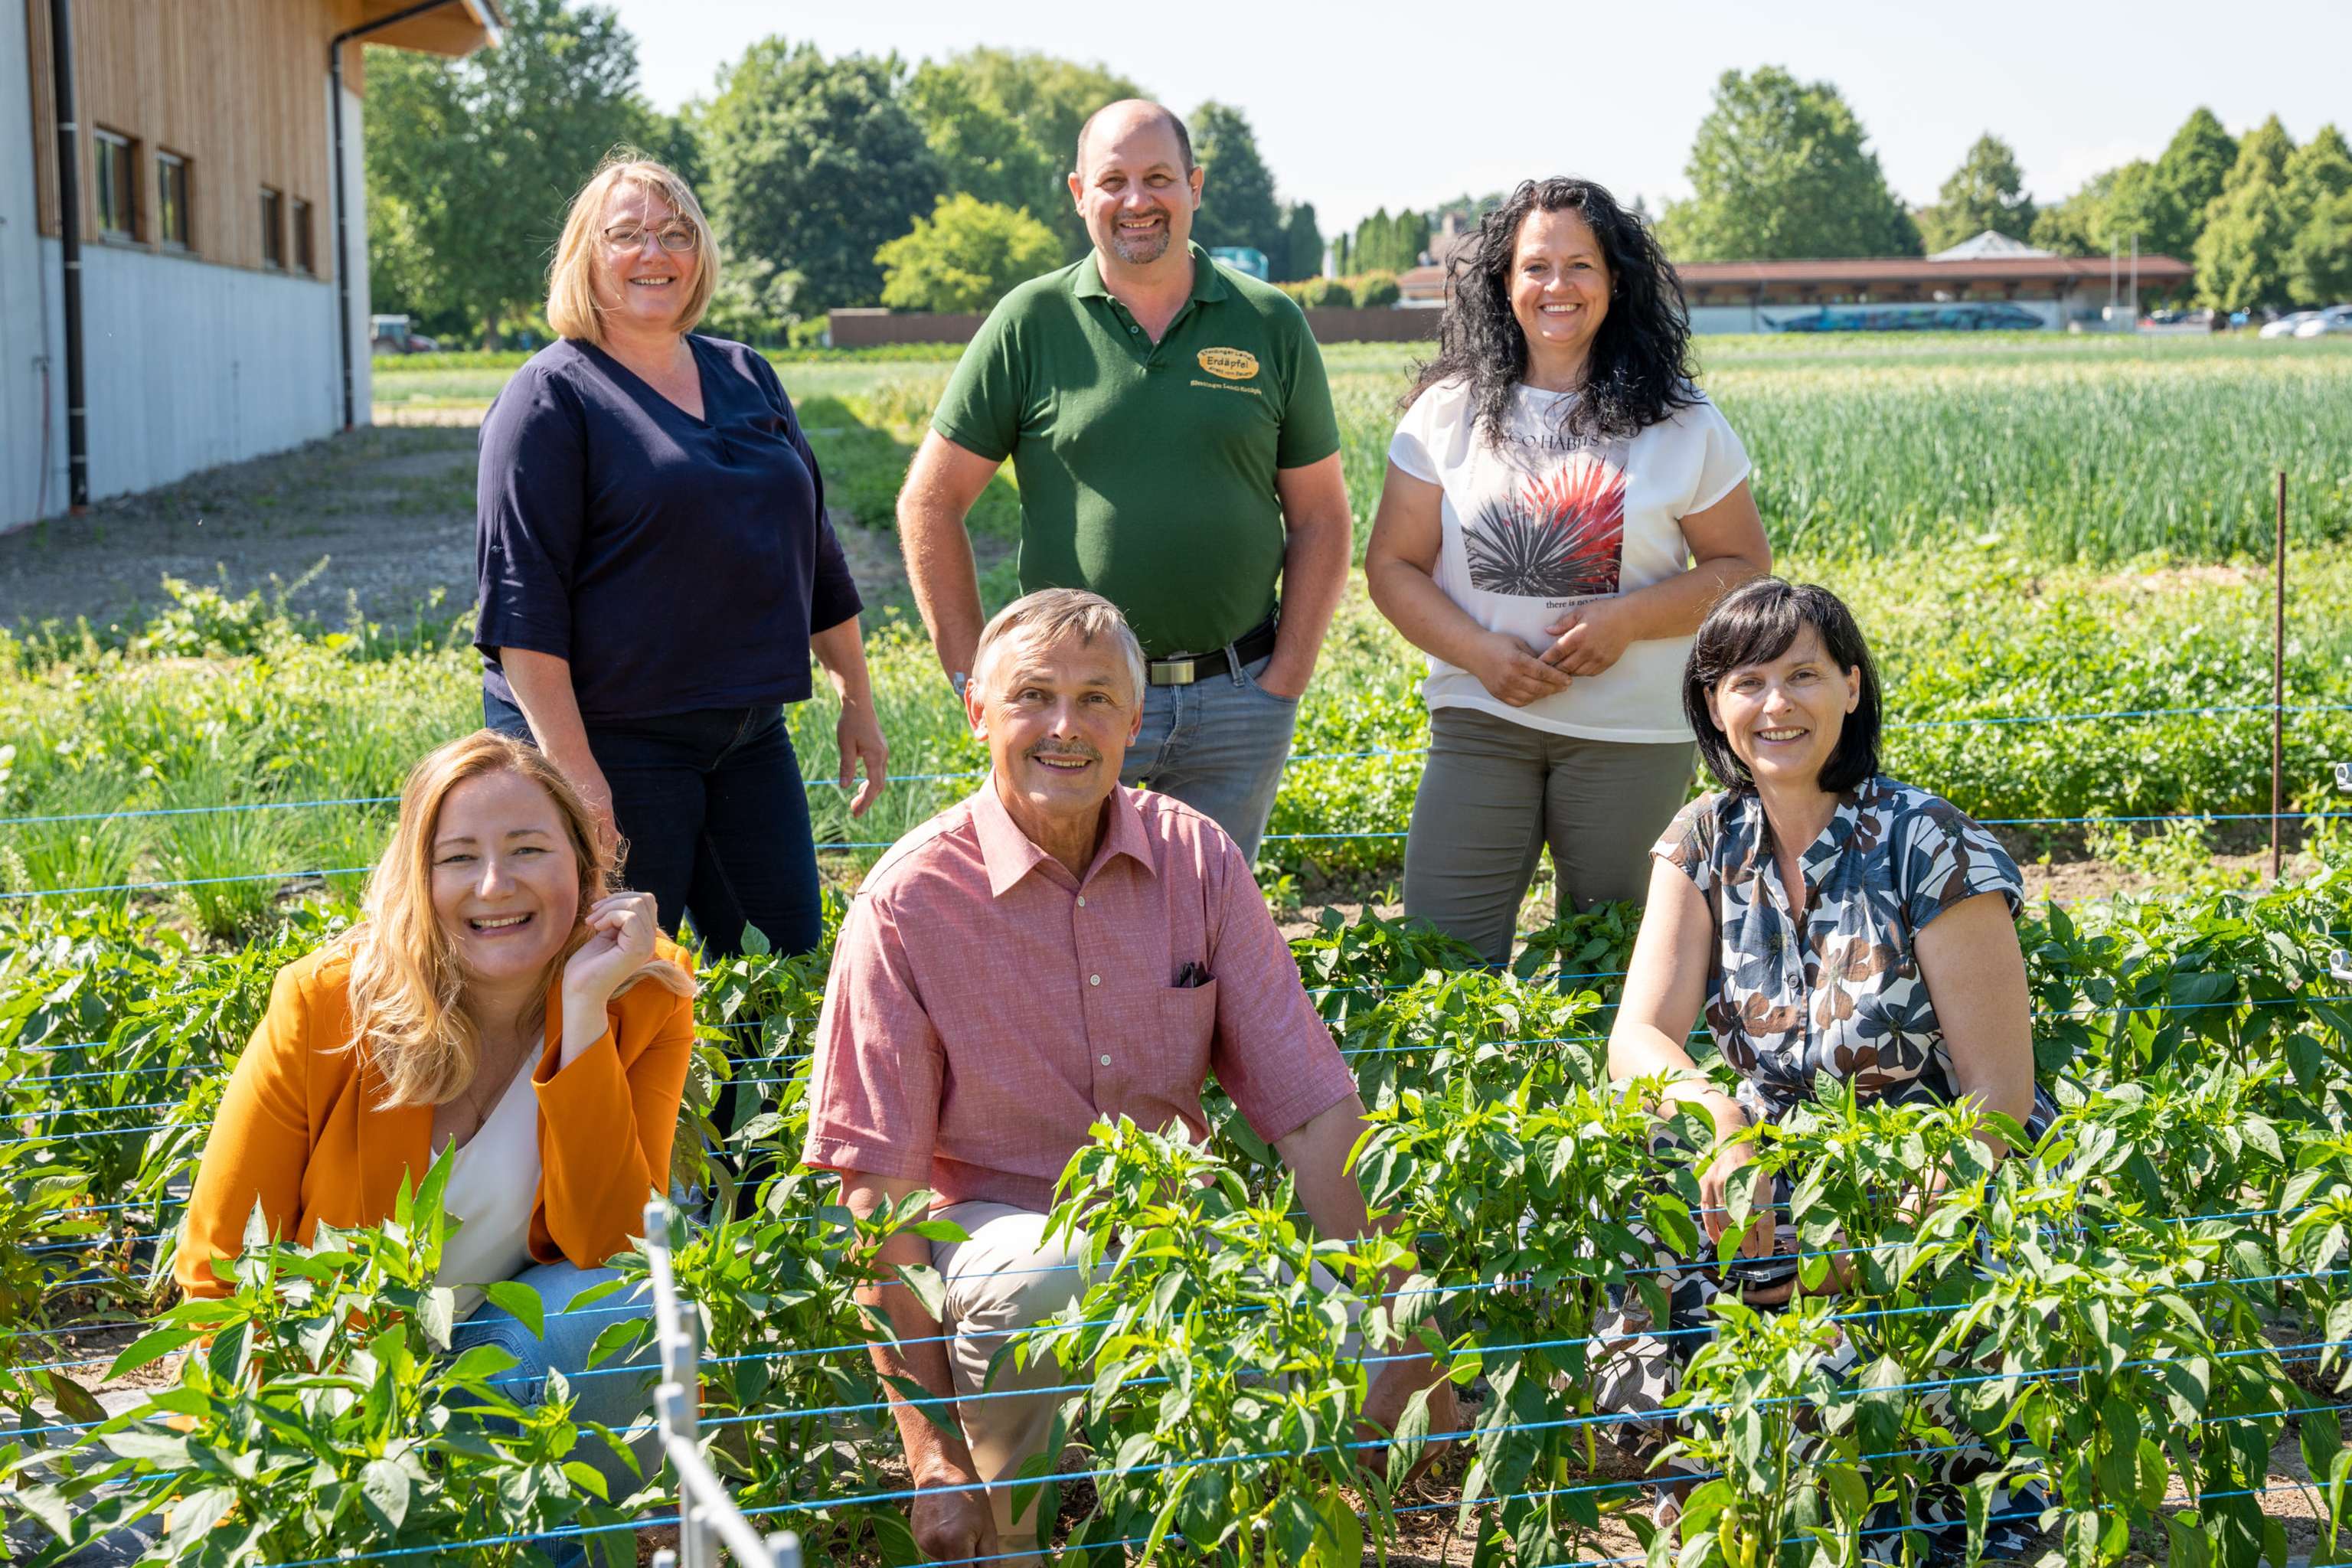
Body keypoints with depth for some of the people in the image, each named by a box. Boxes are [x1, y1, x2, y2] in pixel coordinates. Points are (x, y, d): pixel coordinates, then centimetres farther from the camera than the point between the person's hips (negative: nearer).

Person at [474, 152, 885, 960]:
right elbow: (524, 599, -14)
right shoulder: (554, 396, -6)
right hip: (608, 737, -6)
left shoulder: (747, 377, 13)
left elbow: (813, 548, 19)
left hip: (750, 735, 6)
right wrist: (571, 768, -21)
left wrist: (858, 701, 16)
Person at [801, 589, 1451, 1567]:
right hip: (997, 1224, -3)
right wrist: (929, 1452, -18)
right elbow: (876, 1186, -13)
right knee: (1044, 1273, -37)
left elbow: (1314, 1112, -2)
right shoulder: (911, 900, -12)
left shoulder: (1197, 861, -2)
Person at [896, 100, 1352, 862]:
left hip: (1234, 703, 2)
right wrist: (978, 679, -2)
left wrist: (1284, 682, 0)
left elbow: (1320, 518, 8)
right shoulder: (1031, 323, 0)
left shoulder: (1270, 325, 4)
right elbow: (929, 504, 2)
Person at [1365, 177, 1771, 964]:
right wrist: (1478, 651, -12)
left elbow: (1744, 567, 4)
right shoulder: (1448, 413, 4)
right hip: (1481, 722, 1)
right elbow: (1392, 564, 5)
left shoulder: (1681, 424, 2)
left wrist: (1627, 617, -13)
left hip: (1633, 733, 0)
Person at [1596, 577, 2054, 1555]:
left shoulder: (1929, 850, -14)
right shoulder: (1707, 843, 0)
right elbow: (1637, 1039, -11)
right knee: (1646, 1402, -19)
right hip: (1790, 1196, 4)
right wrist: (1718, 1117, -34)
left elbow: (1999, 1099, -13)